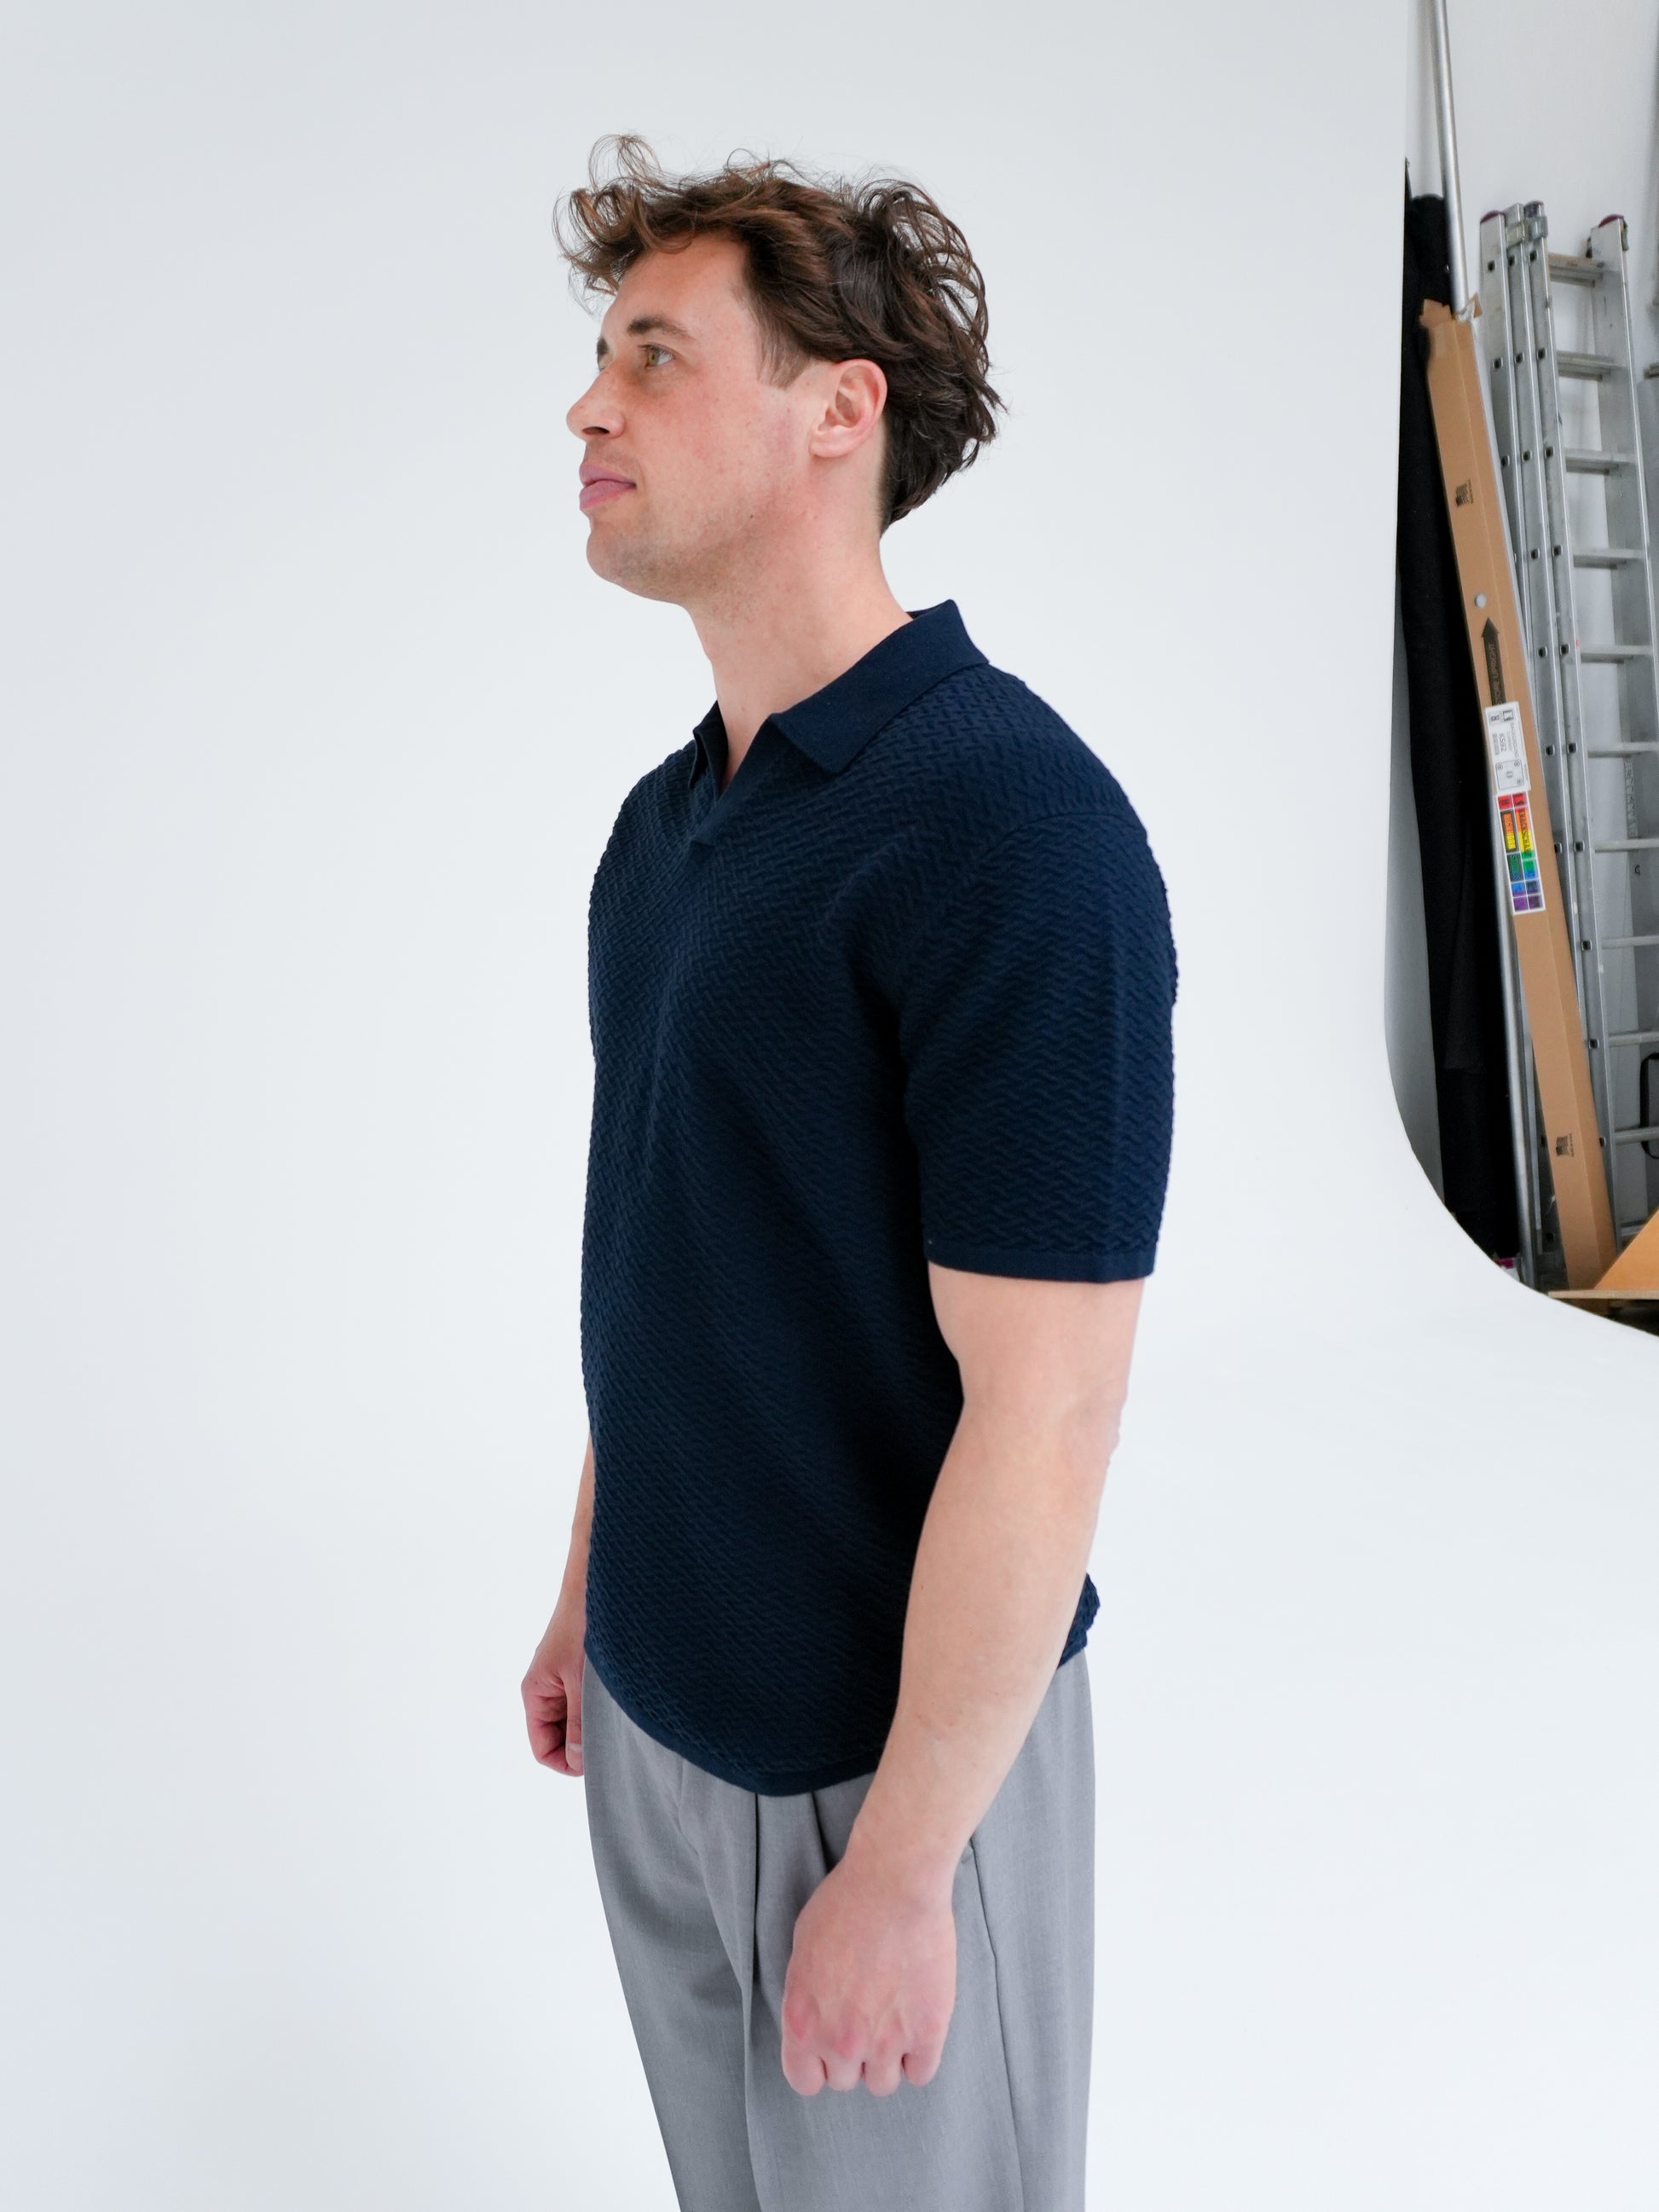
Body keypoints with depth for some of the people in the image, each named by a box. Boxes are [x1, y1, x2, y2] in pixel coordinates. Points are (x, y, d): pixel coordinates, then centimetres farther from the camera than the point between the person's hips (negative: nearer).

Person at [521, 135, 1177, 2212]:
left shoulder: (1010, 829, -24)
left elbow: (1039, 1418, -23)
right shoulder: (666, 814, 4)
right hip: (658, 1717, 8)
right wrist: (587, 1588, 15)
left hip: (888, 1751, -7)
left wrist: (898, 1861, -18)